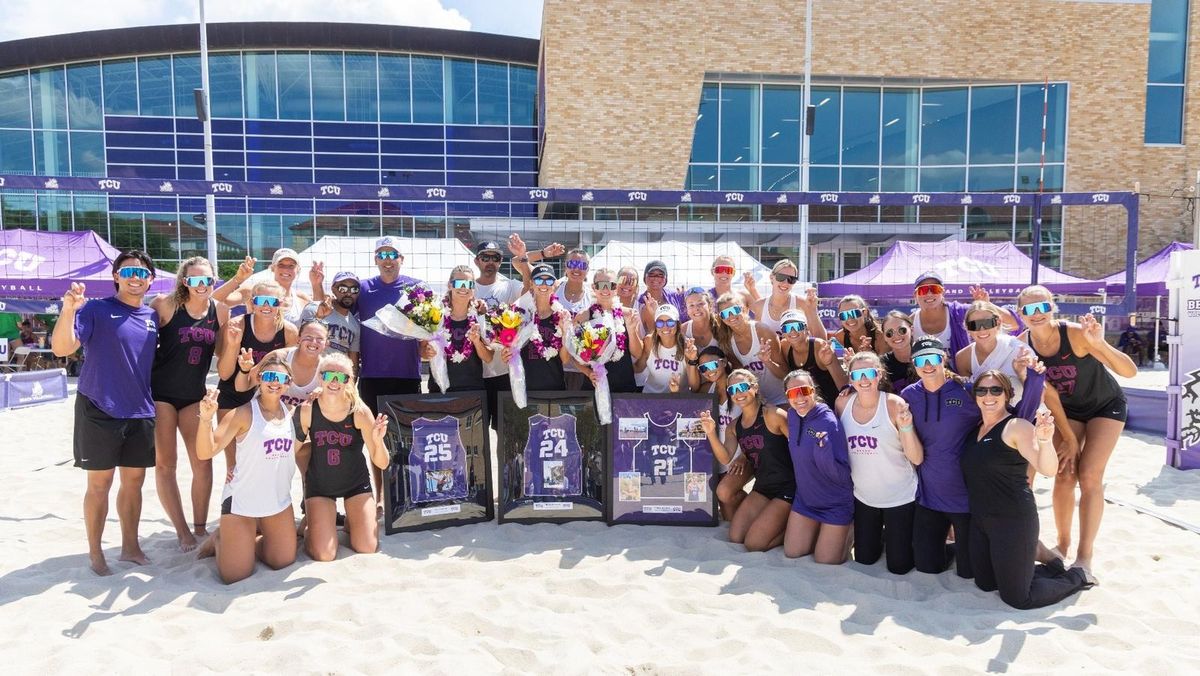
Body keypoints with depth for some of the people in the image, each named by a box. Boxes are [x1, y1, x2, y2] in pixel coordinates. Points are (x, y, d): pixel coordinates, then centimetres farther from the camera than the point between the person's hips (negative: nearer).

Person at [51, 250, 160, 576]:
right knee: (100, 483, 3)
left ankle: (130, 546, 24)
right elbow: (61, 348, -18)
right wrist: (69, 310, -32)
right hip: (99, 411, -5)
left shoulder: (153, 316, 9)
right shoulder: (96, 309, -6)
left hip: (141, 413, 5)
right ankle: (95, 553, 16)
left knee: (134, 481, 11)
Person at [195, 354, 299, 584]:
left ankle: (247, 536, 36)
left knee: (284, 562, 12)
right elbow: (205, 452, -19)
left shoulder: (291, 413, 0)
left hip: (280, 501, 5)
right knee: (235, 576, -2)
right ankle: (220, 539, 28)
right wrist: (206, 419, -36)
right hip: (242, 501, -5)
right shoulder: (244, 414, -16)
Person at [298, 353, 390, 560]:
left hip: (356, 482, 0)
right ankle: (310, 524, 24)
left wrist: (378, 440, -37)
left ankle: (351, 519, 29)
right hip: (319, 485, 0)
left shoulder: (360, 412, -21)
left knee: (367, 549, -4)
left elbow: (382, 464, -20)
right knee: (324, 555, -9)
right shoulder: (307, 410, -19)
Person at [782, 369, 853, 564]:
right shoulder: (793, 415, -6)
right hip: (805, 498, 6)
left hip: (835, 504, -6)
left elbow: (843, 475, -29)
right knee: (792, 553, 11)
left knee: (825, 561, 4)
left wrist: (824, 450, -42)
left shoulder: (828, 422, -27)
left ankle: (847, 531, 30)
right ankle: (819, 532, 36)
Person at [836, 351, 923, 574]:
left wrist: (906, 426, -35)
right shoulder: (843, 403, -8)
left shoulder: (894, 404, -19)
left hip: (900, 497, -4)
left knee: (898, 566, 9)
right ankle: (882, 535, 47)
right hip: (863, 496, 4)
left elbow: (917, 458, -20)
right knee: (864, 559, 18)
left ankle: (902, 536, 38)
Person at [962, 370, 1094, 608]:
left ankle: (1076, 577, 27)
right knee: (985, 583, 18)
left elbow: (1048, 470, -26)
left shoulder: (1016, 427, -14)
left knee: (1016, 597, 3)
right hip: (980, 519, 7)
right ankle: (1051, 569, 35)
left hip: (1013, 521, -7)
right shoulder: (975, 428, 7)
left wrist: (1045, 441, -46)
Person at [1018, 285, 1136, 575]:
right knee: (1064, 476, -3)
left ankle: (1085, 557, 1)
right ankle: (1063, 544, 16)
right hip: (1067, 409, 3)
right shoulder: (1023, 344, -18)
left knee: (1089, 477, -10)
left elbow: (1130, 372, -34)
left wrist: (1099, 344, -51)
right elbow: (1047, 393, -11)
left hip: (1106, 406, -3)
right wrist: (1069, 438, -11)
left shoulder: (1076, 333, -31)